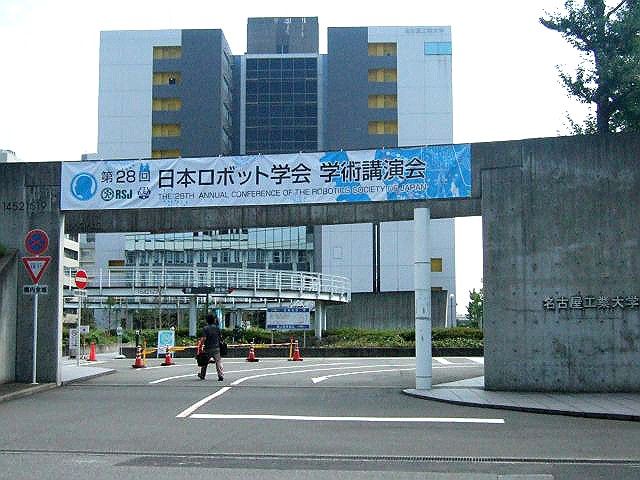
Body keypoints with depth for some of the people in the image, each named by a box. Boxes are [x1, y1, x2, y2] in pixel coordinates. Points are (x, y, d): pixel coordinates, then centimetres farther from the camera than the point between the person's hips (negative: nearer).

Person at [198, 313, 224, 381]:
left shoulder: (205, 328, -7)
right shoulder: (217, 327, 0)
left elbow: (204, 338, -15)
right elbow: (221, 337, 5)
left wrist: (201, 342, 0)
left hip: (208, 348, -1)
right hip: (216, 347, 1)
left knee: (205, 362, 16)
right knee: (218, 361, -2)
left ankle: (202, 375, 30)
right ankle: (221, 375, -14)